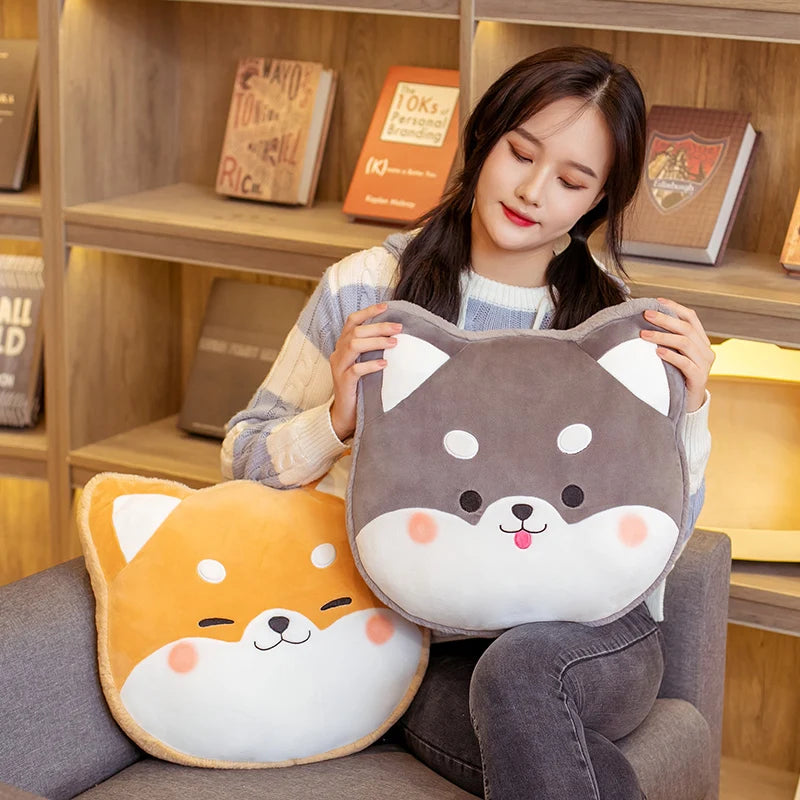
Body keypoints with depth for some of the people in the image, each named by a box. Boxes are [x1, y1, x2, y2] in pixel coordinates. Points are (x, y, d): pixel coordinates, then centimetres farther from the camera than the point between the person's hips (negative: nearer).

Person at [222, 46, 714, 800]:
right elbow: (243, 459, 3)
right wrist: (340, 419, -16)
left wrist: (689, 406, -11)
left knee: (518, 669, -36)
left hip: (594, 635, 2)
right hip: (435, 650, -1)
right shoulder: (366, 290, -1)